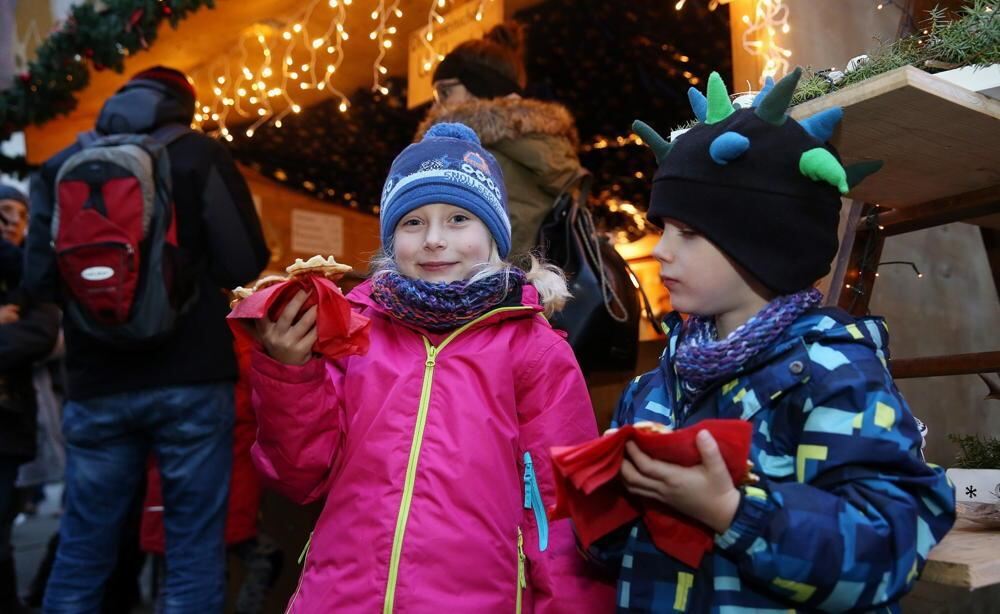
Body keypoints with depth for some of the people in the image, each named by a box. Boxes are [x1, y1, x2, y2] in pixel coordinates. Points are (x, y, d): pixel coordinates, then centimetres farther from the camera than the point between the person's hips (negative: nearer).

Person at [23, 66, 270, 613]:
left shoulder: (60, 166, 8)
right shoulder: (200, 155, 0)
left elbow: (39, 278, 7)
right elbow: (246, 265, -6)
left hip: (96, 385, 3)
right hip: (190, 380, -3)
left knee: (81, 550, 13)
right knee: (194, 549, 4)